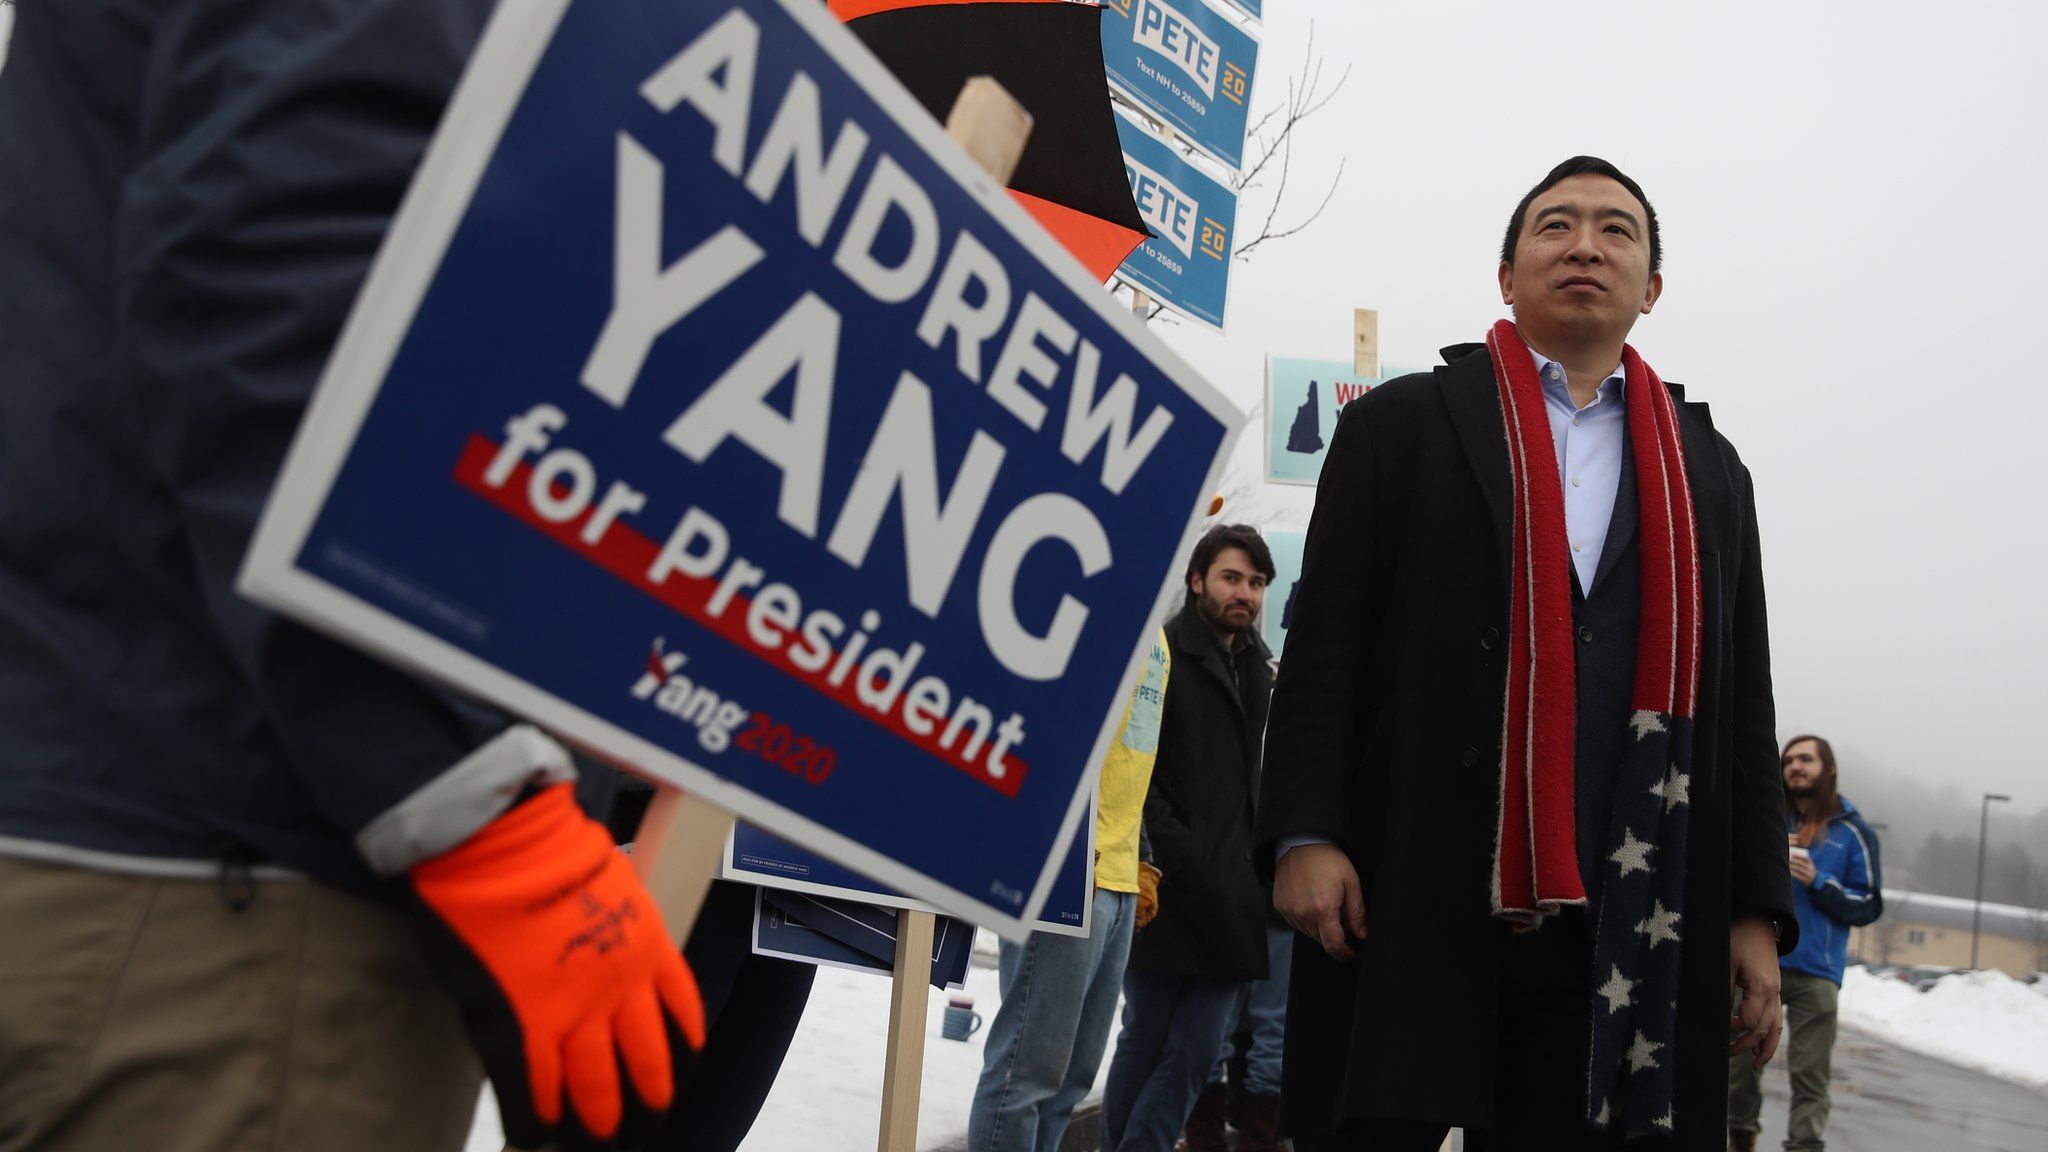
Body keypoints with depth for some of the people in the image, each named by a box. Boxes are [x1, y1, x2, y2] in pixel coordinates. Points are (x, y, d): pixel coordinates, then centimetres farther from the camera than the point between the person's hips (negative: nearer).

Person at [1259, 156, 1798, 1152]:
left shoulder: (1709, 471, 18)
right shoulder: (1397, 426, 8)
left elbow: (1740, 701, 15)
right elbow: (1324, 645, 1)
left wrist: (1757, 912, 8)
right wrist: (1305, 834, -10)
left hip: (1626, 921, 3)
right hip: (1406, 900, -3)